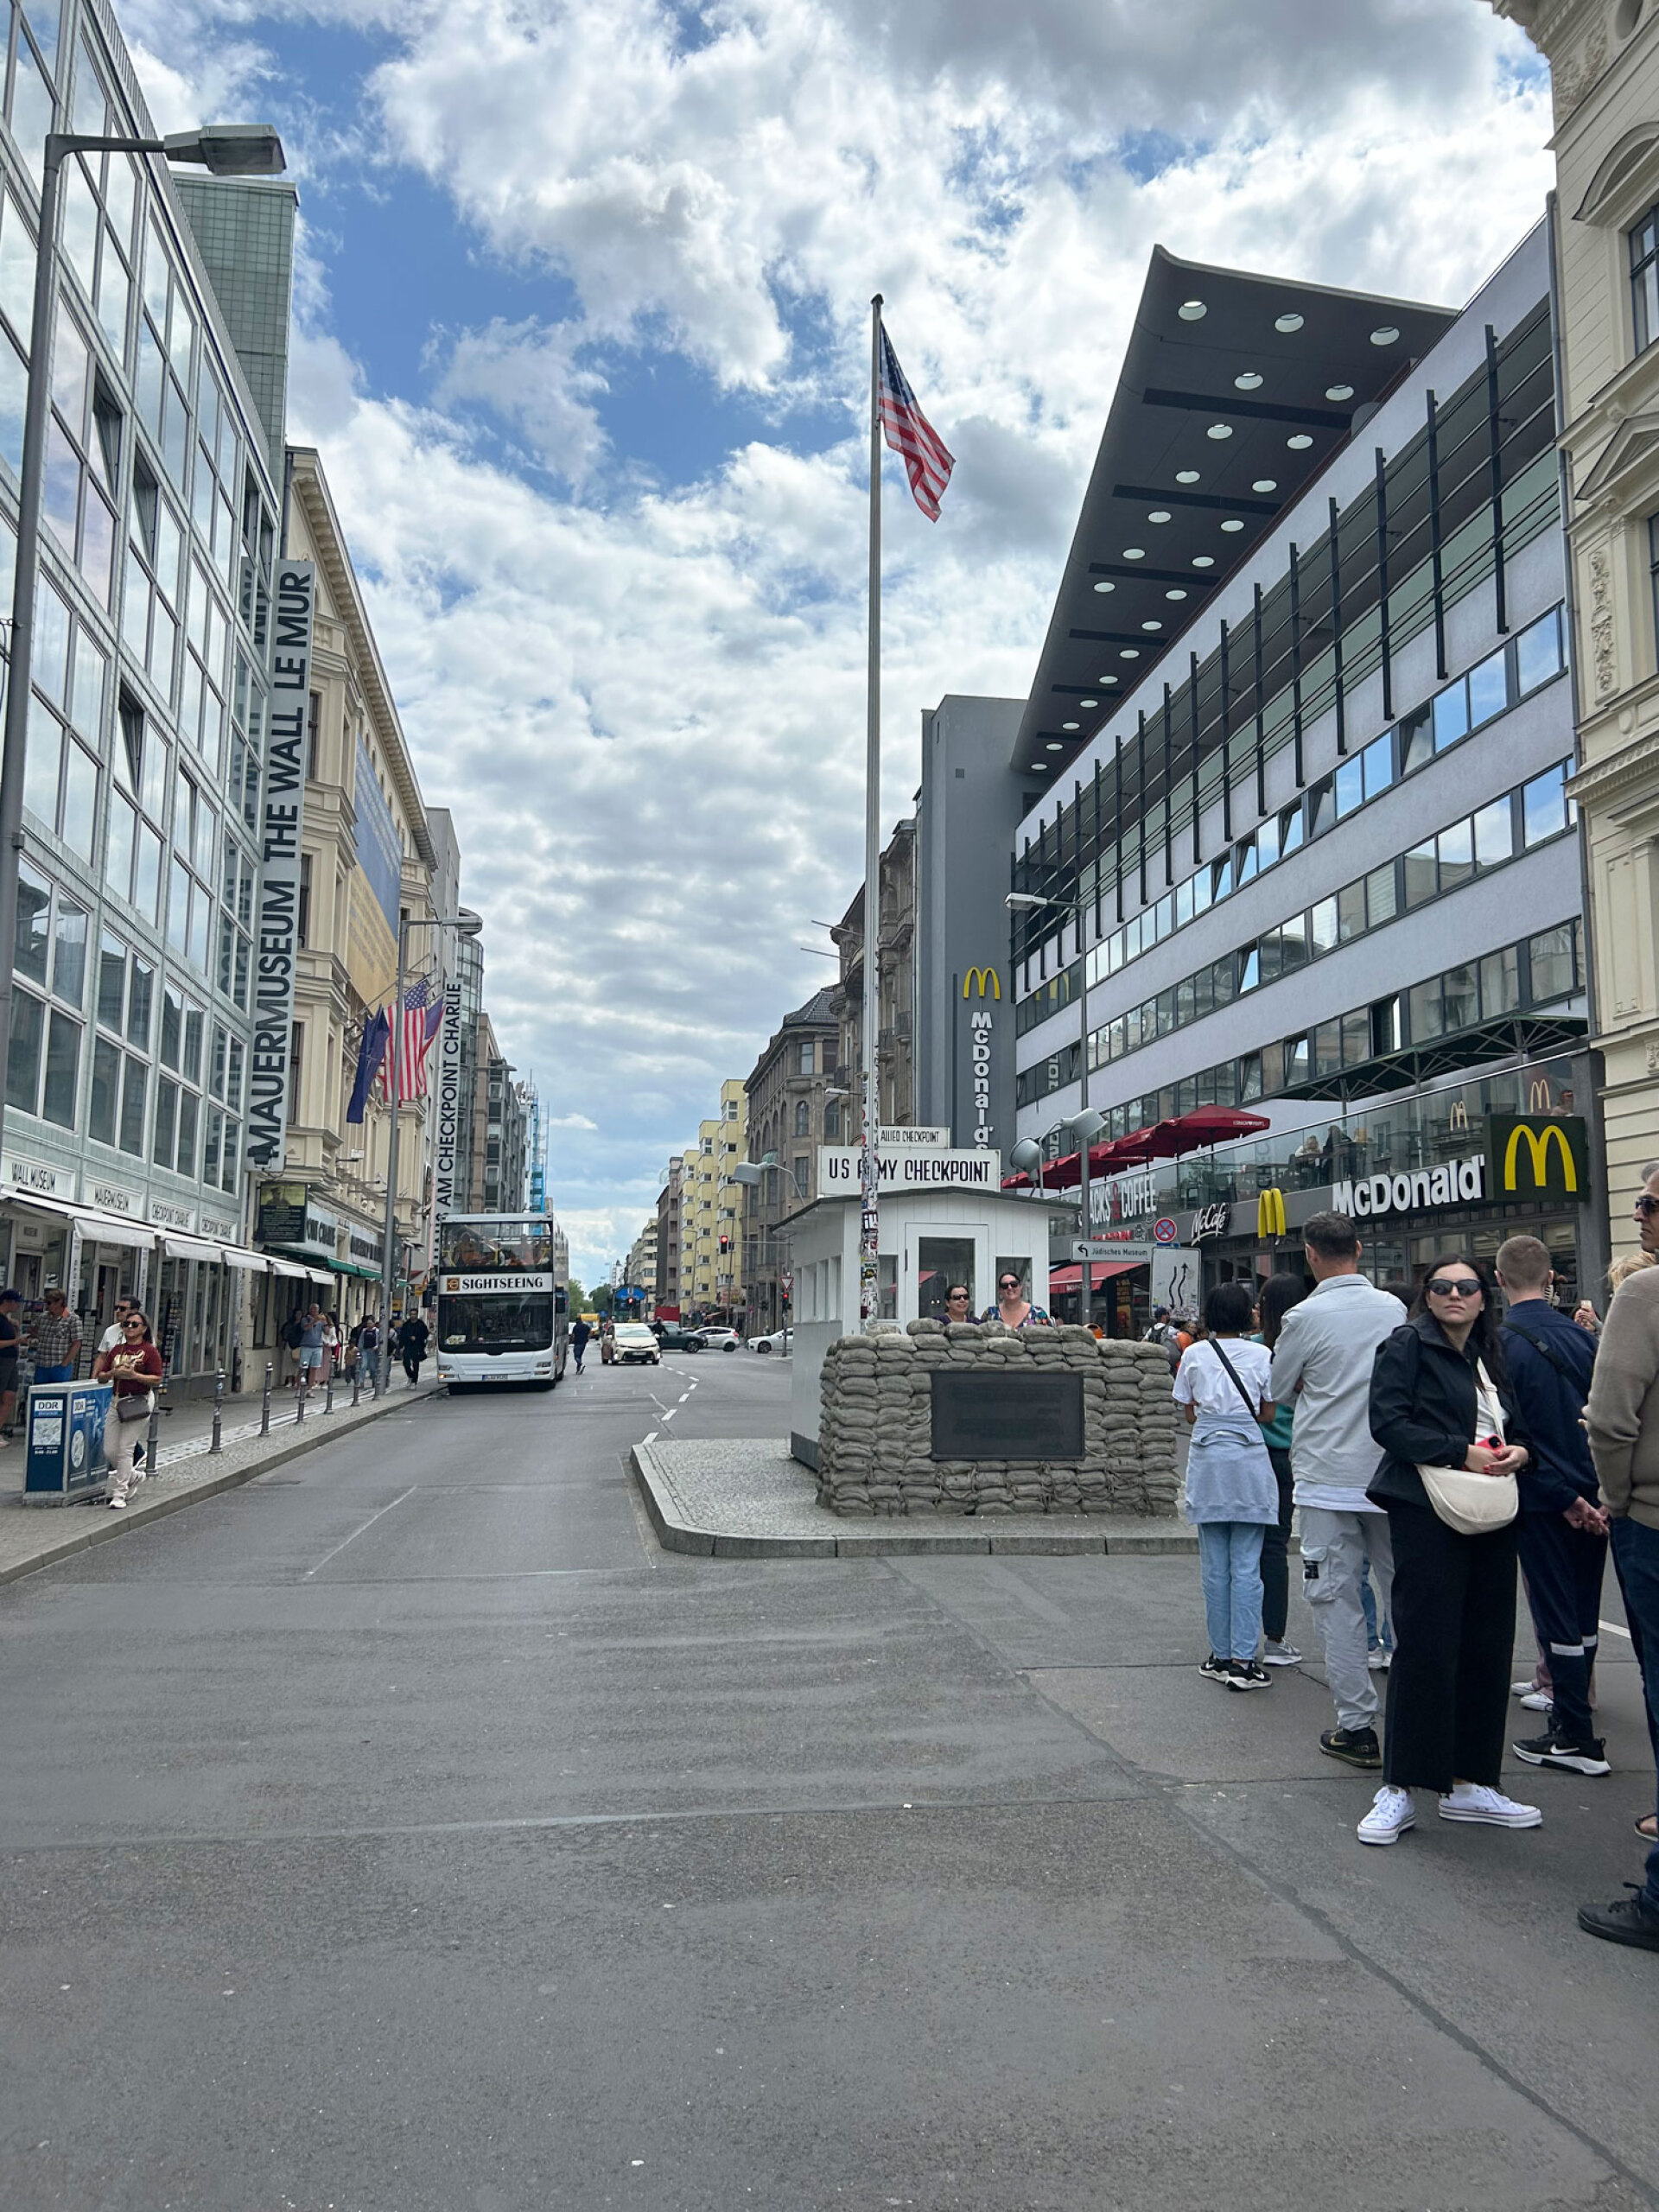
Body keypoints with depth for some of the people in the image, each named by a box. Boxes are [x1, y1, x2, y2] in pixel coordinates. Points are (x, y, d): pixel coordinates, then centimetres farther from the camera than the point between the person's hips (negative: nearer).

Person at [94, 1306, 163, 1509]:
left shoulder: (149, 1350, -4)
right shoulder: (116, 1350, 12)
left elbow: (156, 1379, -9)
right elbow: (101, 1376, 13)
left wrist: (134, 1375, -20)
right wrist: (113, 1373, -8)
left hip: (139, 1400, -6)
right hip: (116, 1400, 6)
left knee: (125, 1448, -8)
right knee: (109, 1450, 6)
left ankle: (119, 1495, 0)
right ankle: (132, 1475, 33)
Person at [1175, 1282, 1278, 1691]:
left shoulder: (1194, 1355, 3)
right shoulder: (1262, 1355, 0)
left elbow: (1190, 1413, 8)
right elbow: (1268, 1413, 5)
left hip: (1207, 1461, 1)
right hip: (1249, 1460, -1)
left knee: (1214, 1566, 8)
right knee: (1246, 1566, 0)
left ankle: (1221, 1656, 13)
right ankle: (1243, 1660, -3)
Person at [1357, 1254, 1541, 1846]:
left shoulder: (1493, 1358, 17)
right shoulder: (1408, 1346, -4)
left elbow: (1519, 1429, 22)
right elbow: (1388, 1422, -13)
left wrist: (1518, 1452, -1)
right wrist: (1461, 1453, -18)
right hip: (1428, 1514, -7)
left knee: (1486, 1648, 9)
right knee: (1424, 1646, -7)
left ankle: (1467, 1783, 20)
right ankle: (1399, 1790, 1)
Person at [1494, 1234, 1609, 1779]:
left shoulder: (1503, 1343, -14)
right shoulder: (1581, 1336, 3)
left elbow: (1514, 1432, -17)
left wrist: (1565, 1498, -10)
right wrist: (1586, 1492, 10)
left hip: (1546, 1500, -6)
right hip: (1592, 1496, 6)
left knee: (1557, 1617, 2)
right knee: (1583, 1614, 15)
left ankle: (1575, 1738, 8)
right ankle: (1572, 1721, 27)